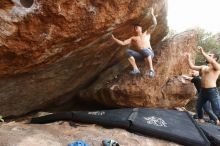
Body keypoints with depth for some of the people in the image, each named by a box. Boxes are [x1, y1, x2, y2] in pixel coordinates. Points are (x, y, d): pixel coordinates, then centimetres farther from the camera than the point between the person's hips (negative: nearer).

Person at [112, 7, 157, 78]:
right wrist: (114, 39, -1)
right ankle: (135, 69, -27)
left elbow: (155, 24, 12)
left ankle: (151, 70, -38)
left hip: (149, 53, -2)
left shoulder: (146, 33, 21)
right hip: (140, 55, 2)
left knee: (144, 50, -38)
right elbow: (123, 43, 11)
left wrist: (152, 14, 6)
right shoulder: (133, 38, 22)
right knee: (128, 52, -21)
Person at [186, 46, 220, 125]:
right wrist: (188, 58, 11)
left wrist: (202, 52, -29)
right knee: (198, 107, 20)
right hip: (202, 90, 8)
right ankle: (200, 120, 39)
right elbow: (192, 66, 15)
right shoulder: (203, 67, 14)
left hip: (212, 91, -8)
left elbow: (211, 61, -29)